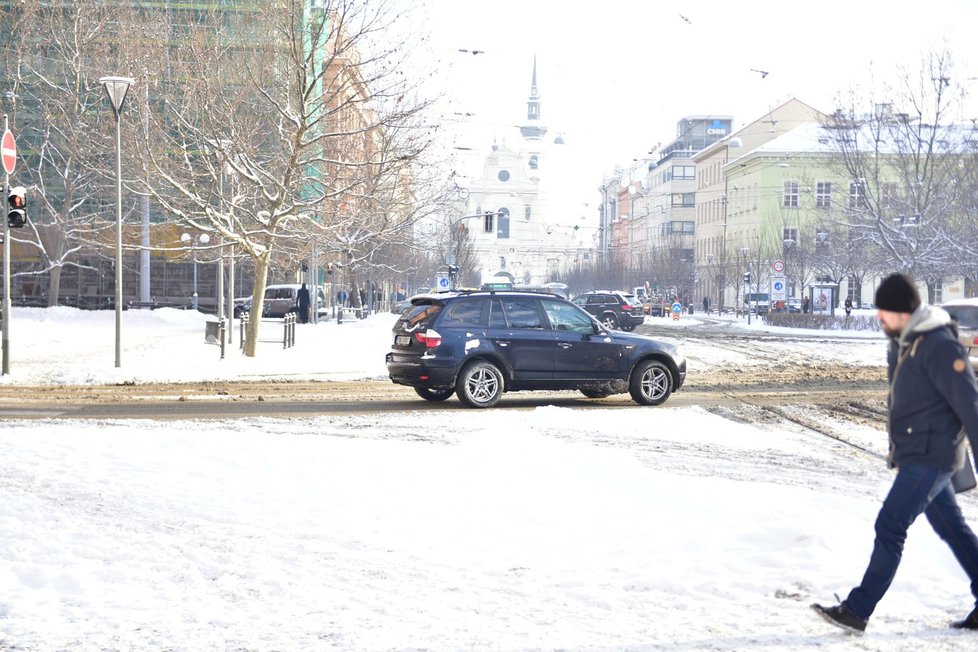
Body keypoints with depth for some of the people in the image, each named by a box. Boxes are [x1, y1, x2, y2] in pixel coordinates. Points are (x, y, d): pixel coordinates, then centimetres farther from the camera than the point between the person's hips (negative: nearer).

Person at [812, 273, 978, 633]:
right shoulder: (901, 343, 9)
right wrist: (898, 452, 22)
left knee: (889, 527, -10)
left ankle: (857, 610, -6)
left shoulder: (939, 346, -20)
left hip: (930, 457, -9)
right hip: (914, 455, 10)